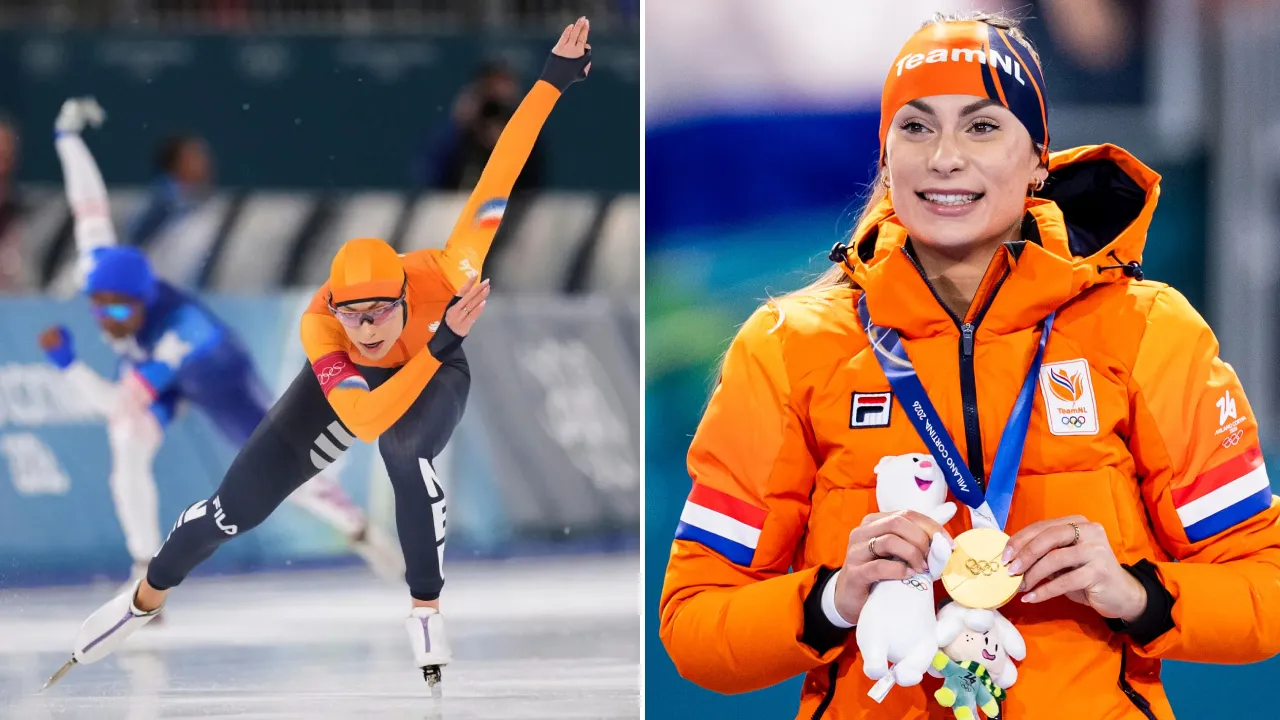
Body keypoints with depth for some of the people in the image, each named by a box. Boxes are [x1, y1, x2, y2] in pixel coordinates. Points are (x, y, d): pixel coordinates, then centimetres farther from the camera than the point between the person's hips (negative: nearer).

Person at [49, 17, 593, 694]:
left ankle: (426, 612, -17)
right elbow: (364, 418, -52)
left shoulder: (444, 275, -42)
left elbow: (498, 173, -43)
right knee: (237, 505, -1)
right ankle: (145, 599, 29)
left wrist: (553, 80, -48)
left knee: (407, 451, -37)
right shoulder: (320, 327, -41)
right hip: (347, 381, 1)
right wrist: (441, 343, -61)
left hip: (435, 371, -1)